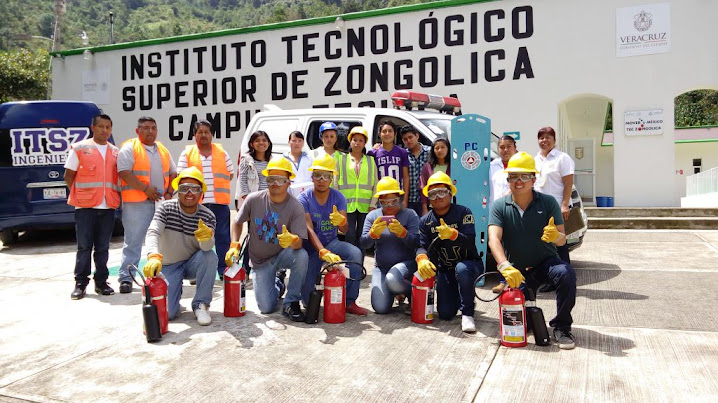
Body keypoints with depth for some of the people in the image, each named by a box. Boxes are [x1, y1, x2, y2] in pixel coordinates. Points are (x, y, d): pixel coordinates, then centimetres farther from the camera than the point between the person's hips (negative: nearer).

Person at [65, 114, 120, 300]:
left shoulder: (116, 152, 13)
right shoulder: (79, 148, 3)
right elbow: (69, 176, 4)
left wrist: (115, 197, 7)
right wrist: (80, 195, 1)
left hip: (108, 207, 3)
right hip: (85, 207, -3)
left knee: (103, 247, 8)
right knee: (84, 246, 0)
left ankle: (101, 282, 16)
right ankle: (80, 284, 8)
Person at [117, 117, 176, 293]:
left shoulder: (163, 150, 18)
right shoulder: (129, 148, -1)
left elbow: (172, 173, 20)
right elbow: (124, 172, -12)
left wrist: (169, 193, 4)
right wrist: (145, 188, -16)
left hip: (161, 202, 6)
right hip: (137, 203, -6)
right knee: (133, 241, -5)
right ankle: (126, 278, 1)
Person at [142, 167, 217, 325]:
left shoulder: (208, 216, -14)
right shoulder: (166, 208, -14)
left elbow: (207, 247, -29)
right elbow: (152, 233, -29)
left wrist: (207, 237, -54)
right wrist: (154, 255, -50)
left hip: (192, 263, 1)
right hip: (168, 266, -1)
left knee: (210, 256, -33)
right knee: (167, 312, -15)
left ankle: (201, 305, -16)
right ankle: (175, 291, 23)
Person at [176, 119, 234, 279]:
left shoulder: (222, 152, 12)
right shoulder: (187, 153, 9)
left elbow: (230, 173, 17)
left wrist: (218, 185, 5)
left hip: (220, 202, 1)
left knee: (223, 237, 3)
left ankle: (223, 270, 11)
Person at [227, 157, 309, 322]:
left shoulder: (296, 207, -18)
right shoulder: (253, 199, -12)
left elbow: (299, 242, -25)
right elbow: (237, 223, 5)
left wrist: (292, 240, -49)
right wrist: (234, 246, -9)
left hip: (283, 255, -1)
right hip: (260, 261, 2)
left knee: (301, 255, -37)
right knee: (266, 308, -8)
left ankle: (291, 303, -16)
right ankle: (278, 283, 30)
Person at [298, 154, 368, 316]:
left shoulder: (338, 197, -4)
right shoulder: (304, 198, -12)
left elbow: (344, 229, -12)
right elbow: (309, 229, -23)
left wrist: (341, 221, -39)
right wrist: (323, 252, -39)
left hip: (331, 242, 2)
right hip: (311, 247, -2)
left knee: (356, 254, -30)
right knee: (309, 299, -12)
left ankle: (349, 302, -15)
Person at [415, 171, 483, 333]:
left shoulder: (463, 212, -11)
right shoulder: (425, 221, 1)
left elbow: (470, 242, -23)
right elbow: (422, 245, -11)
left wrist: (452, 234, -43)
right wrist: (422, 259, -35)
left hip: (470, 263, -4)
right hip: (444, 269, 4)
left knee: (461, 268, -40)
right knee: (445, 313, -6)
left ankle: (467, 313, -21)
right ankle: (459, 297, 31)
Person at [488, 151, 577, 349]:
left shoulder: (548, 202, -6)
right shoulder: (500, 206, -6)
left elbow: (562, 240, -11)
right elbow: (494, 239, -21)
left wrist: (556, 236, -37)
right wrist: (505, 267, -39)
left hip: (546, 261, -1)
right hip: (517, 269, 1)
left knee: (566, 273, -33)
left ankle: (561, 326, -12)